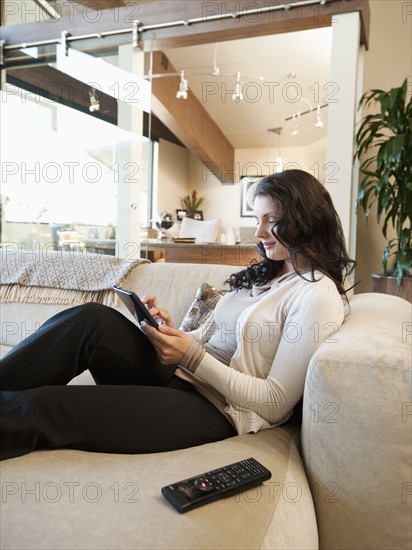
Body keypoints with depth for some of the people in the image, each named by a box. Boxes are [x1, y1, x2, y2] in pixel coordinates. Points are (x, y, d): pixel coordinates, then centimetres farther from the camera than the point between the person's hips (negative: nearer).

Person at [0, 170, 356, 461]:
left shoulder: (318, 294, -9)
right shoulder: (262, 274, 16)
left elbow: (275, 403, -13)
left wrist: (192, 357, -19)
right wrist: (173, 332, -6)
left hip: (218, 411, -7)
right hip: (181, 378, 7)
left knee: (42, 408, -22)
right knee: (92, 319, -17)